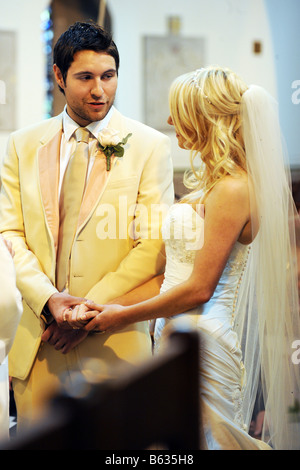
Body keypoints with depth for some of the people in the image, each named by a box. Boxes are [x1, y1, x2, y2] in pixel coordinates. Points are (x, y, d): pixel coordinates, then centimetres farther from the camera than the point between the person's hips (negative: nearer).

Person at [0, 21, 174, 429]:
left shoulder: (150, 146, -1)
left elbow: (155, 245, -6)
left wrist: (91, 310, -11)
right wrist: (47, 298, -10)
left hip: (115, 341, -2)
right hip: (39, 340, 3)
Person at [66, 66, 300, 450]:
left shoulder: (232, 189, -15)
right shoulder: (208, 184, 14)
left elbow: (199, 289, -17)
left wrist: (124, 315, -6)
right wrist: (102, 308, 5)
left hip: (203, 347, -9)